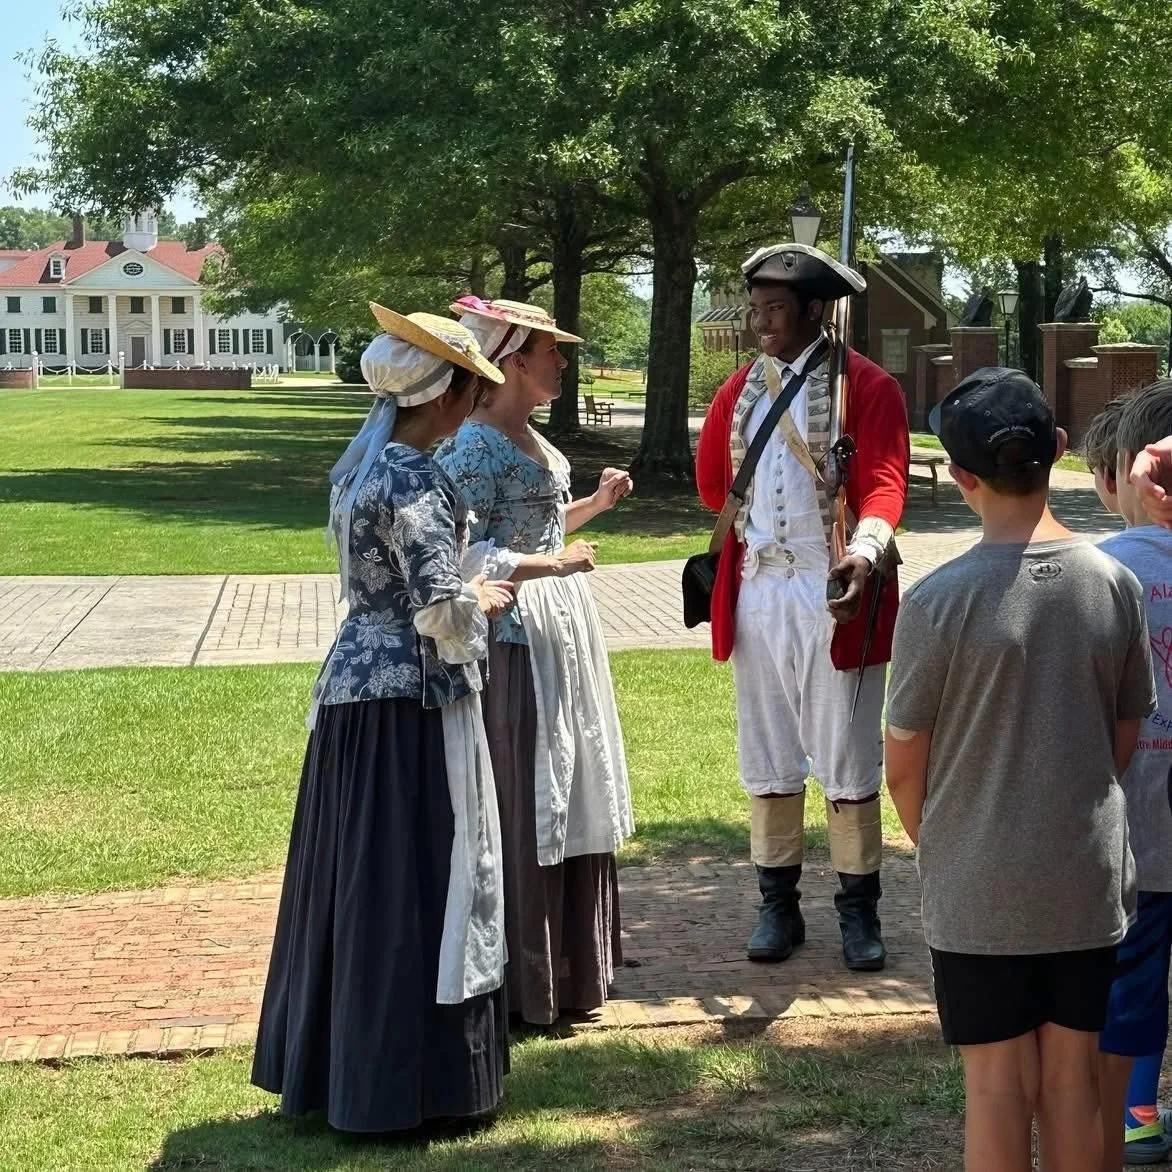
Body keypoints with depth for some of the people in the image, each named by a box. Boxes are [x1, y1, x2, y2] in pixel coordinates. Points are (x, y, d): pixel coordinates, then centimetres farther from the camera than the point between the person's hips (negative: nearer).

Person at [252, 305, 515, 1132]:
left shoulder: (361, 466, 9)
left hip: (353, 686, 9)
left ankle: (335, 1064, 25)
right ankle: (407, 1083, 9)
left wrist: (468, 591, 14)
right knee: (412, 886, 0)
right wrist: (486, 601, -3)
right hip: (412, 702, -9)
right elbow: (444, 614, -22)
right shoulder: (416, 481, -19)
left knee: (357, 880, 15)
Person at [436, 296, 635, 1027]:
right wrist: (557, 564, -19)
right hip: (516, 638, -10)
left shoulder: (530, 438, 12)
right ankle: (522, 986, 9)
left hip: (561, 627, 10)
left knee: (565, 801, 15)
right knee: (519, 810, -2)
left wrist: (594, 504, 10)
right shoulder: (476, 448, -17)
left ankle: (565, 967, 27)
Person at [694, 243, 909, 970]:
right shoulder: (739, 391, 10)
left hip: (834, 594, -5)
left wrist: (862, 553, -32)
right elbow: (712, 482, 20)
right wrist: (759, 527, 10)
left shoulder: (869, 387, -7)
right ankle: (779, 905, 20)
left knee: (849, 761, 3)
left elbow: (885, 483, -17)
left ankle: (859, 910, 14)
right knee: (768, 757, 10)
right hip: (757, 594, 5)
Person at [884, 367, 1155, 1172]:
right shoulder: (1116, 586, -6)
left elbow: (904, 768, -7)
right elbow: (1126, 740, 5)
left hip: (978, 888, -3)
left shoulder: (939, 601, -16)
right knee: (1072, 1074, 14)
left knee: (998, 1082, 8)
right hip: (1089, 878, 3)